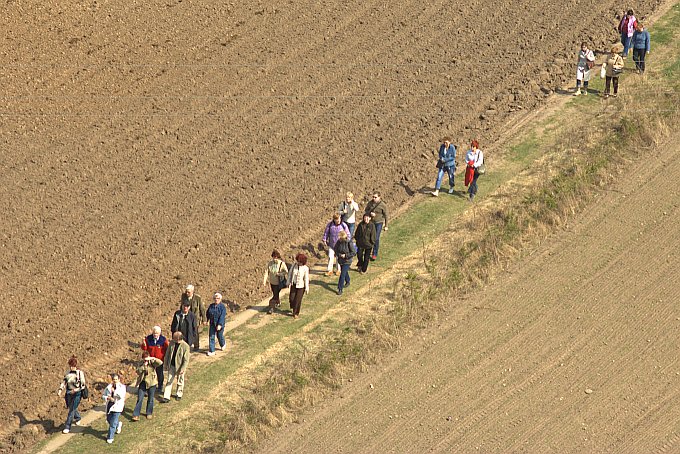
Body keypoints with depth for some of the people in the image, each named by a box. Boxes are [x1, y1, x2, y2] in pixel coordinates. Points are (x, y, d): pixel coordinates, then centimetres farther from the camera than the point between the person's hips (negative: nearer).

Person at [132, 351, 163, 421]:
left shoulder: (152, 362, -8)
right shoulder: (141, 363, 0)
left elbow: (160, 363, -24)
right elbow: (138, 371, -12)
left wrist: (153, 358, -33)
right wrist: (144, 366, -22)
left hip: (151, 383, -1)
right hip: (142, 382, 1)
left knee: (150, 399, 11)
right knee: (140, 399, -2)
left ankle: (149, 413, 30)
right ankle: (136, 415, -1)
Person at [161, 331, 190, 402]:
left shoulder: (185, 346, -21)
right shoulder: (172, 343, -6)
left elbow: (186, 360, -18)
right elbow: (167, 354, 5)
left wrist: (182, 369, -20)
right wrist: (165, 364, 7)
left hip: (180, 367, -4)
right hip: (171, 366, 4)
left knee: (180, 382, 16)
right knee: (169, 381, 4)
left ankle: (179, 394, 37)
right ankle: (166, 397, 5)